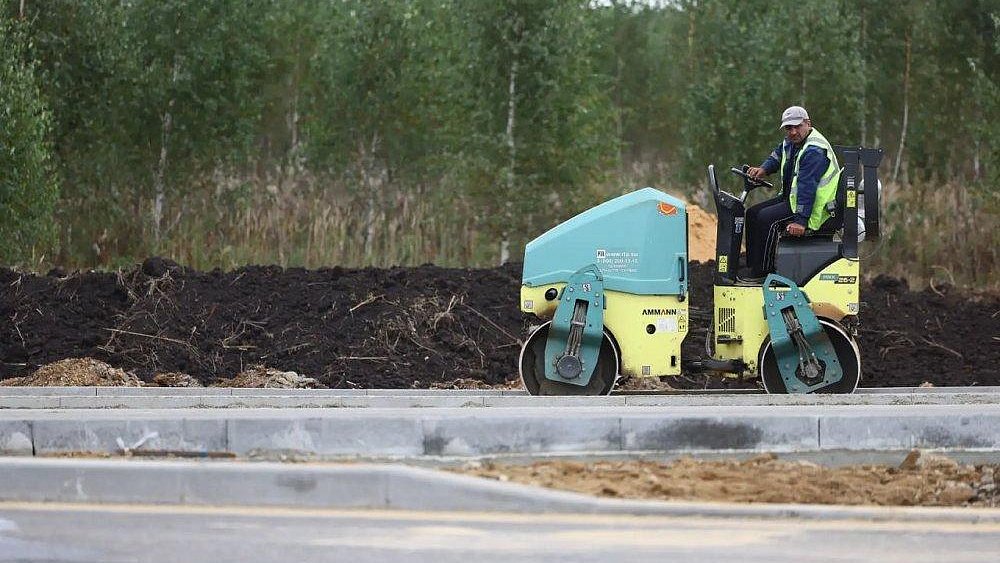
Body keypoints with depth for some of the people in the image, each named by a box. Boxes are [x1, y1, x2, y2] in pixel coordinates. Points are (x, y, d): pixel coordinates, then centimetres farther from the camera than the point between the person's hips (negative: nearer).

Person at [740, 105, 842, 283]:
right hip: (790, 197, 11)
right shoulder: (790, 142, 7)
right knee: (753, 213, 9)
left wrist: (801, 220, -34)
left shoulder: (814, 151, -24)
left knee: (766, 218, -24)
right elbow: (776, 157, 27)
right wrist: (763, 169, 4)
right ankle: (753, 266, 8)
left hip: (815, 207, -11)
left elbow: (807, 187, -30)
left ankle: (761, 273, -19)